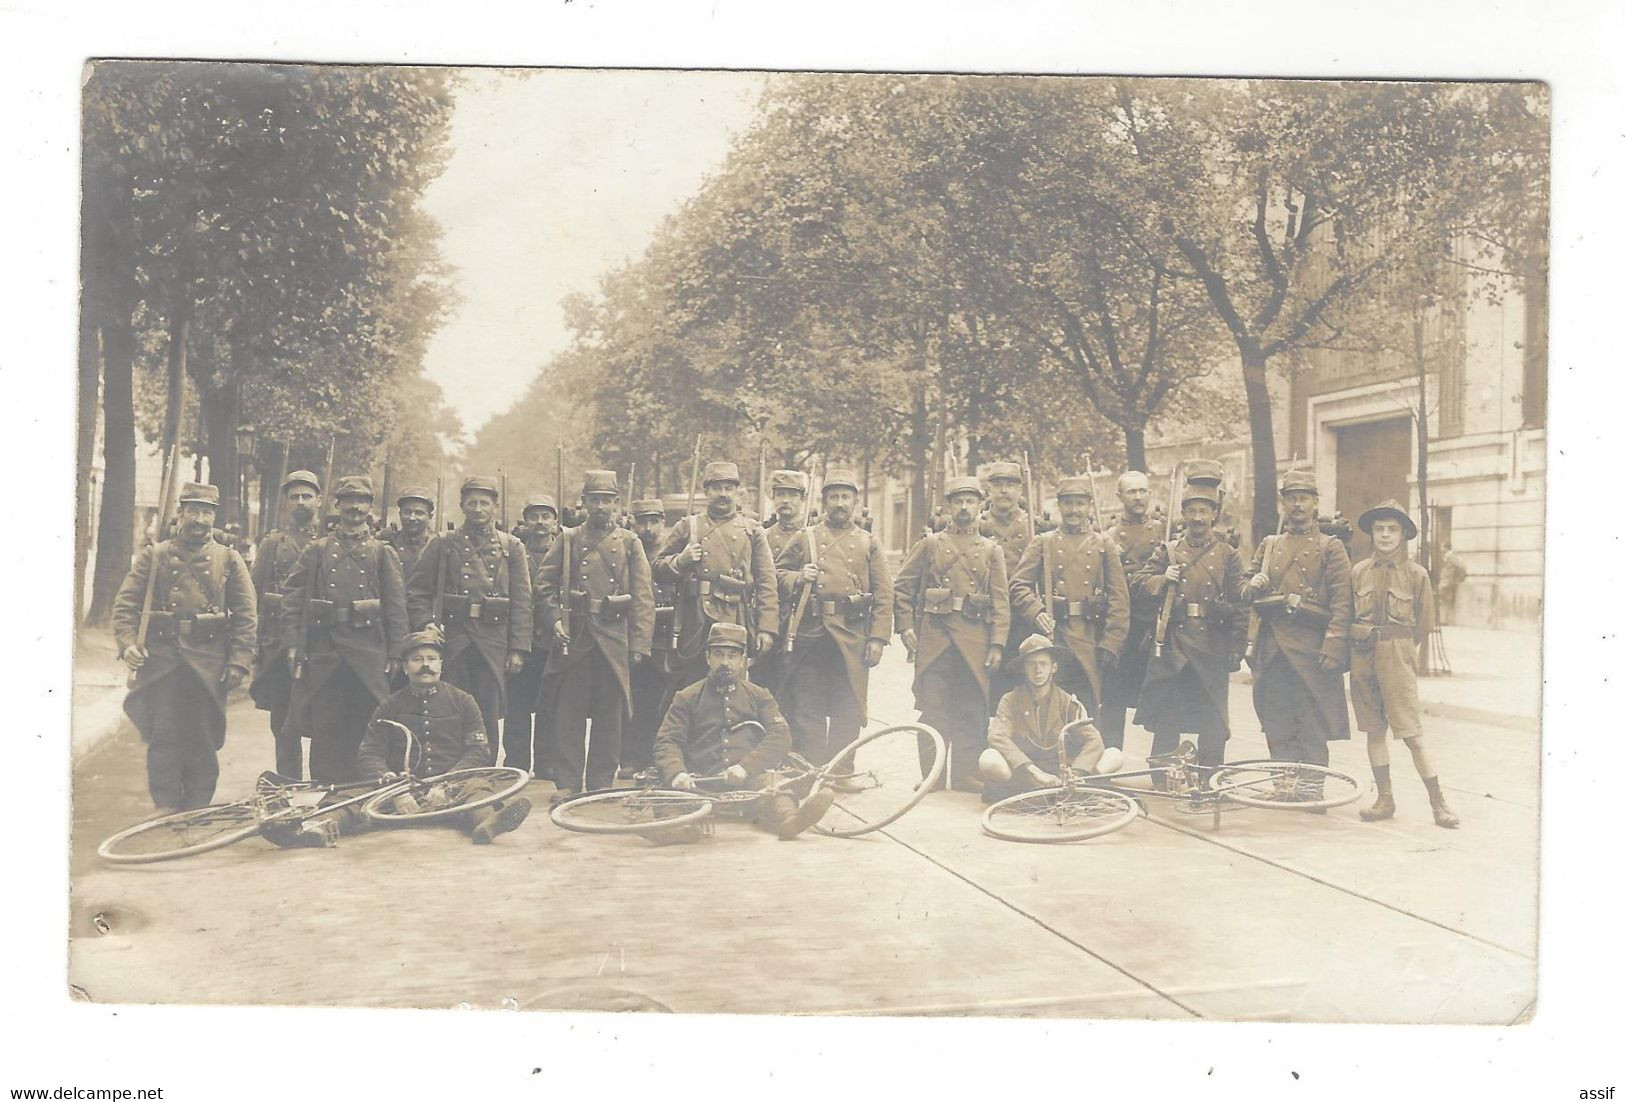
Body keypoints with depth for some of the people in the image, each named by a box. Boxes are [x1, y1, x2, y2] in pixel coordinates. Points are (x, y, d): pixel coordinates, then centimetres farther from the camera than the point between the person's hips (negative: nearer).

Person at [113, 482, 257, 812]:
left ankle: (197, 811, 16)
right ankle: (165, 807, 8)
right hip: (162, 661, 0)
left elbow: (246, 615, 4)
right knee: (163, 737, -1)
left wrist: (239, 662, -5)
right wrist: (127, 642, -13)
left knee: (203, 741, 6)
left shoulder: (229, 560, 8)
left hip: (209, 665, 0)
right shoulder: (153, 556, 9)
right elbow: (126, 602, 4)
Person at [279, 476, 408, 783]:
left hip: (368, 657, 0)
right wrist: (292, 644, -3)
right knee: (324, 733, 1)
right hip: (323, 654, 1)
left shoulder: (383, 553, 10)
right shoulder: (316, 550, 12)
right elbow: (293, 598, 7)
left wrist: (395, 654, -2)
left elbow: (396, 605, 5)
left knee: (363, 732, 3)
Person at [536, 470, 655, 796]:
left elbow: (643, 598, 2)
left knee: (609, 714, 6)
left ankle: (601, 783, 15)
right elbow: (544, 585, 7)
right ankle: (567, 782, 6)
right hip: (573, 638, 0)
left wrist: (639, 644, -6)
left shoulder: (630, 543, 7)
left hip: (614, 640, 0)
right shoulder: (567, 540, 9)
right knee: (569, 712, 0)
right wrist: (554, 621, -7)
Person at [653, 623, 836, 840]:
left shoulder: (758, 696, 23)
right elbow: (667, 742, 9)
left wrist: (745, 767, -11)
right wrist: (677, 773, -15)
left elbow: (780, 736, 7)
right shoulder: (687, 698, 21)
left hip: (750, 780, -1)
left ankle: (789, 819, -65)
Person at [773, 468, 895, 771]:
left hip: (852, 641, 1)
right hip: (809, 638, 0)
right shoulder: (804, 539, 10)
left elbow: (883, 595, 5)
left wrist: (878, 638, -4)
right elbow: (778, 575, 11)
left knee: (847, 716, 6)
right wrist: (798, 578, -11)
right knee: (806, 712, 0)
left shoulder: (869, 544, 11)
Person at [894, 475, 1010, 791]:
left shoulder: (991, 550, 13)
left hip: (975, 642, 1)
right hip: (934, 638, -1)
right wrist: (906, 626, -1)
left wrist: (997, 644, -2)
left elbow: (1001, 600, 7)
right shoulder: (930, 544, 11)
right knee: (933, 711, -1)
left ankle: (968, 781, 11)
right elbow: (903, 586, 10)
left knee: (973, 714, 2)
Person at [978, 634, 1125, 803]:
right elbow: (997, 737, -16)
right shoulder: (1010, 701, 0)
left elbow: (1093, 740, -5)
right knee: (989, 760, -33)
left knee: (1114, 755, -19)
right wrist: (1034, 772, -29)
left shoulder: (1068, 702, 5)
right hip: (1023, 773, -3)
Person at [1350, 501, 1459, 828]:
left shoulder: (1416, 574, 0)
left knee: (1412, 734, -6)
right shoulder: (1358, 572, 6)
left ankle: (1439, 804, 1)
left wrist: (1395, 648, 10)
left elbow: (1423, 624, 7)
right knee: (1374, 730, 8)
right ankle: (1384, 800, 16)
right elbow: (1347, 619, 15)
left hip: (1397, 659, -3)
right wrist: (1361, 636, 0)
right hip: (1363, 660, 3)